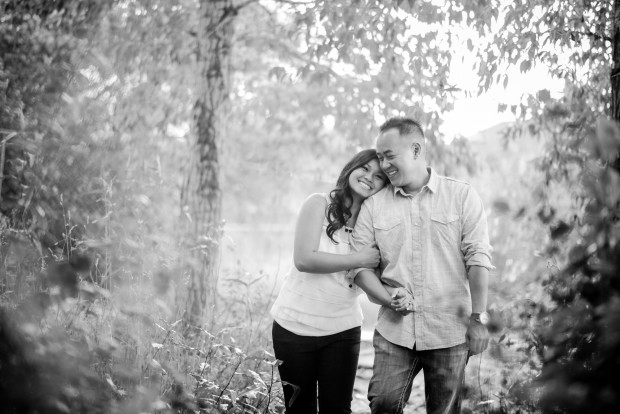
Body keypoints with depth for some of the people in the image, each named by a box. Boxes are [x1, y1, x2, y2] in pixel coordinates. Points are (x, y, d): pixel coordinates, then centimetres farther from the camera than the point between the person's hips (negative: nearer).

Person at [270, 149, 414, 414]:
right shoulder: (319, 205, -7)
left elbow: (369, 278, -4)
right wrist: (358, 259, -15)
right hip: (295, 325, -2)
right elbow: (303, 259, -18)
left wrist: (393, 298, -25)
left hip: (342, 329, 3)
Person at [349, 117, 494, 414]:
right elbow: (359, 262, 6)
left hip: (449, 331, -2)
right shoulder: (373, 205, 6)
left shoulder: (462, 196, 0)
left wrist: (478, 317, -9)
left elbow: (477, 258, -4)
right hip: (394, 329, 2)